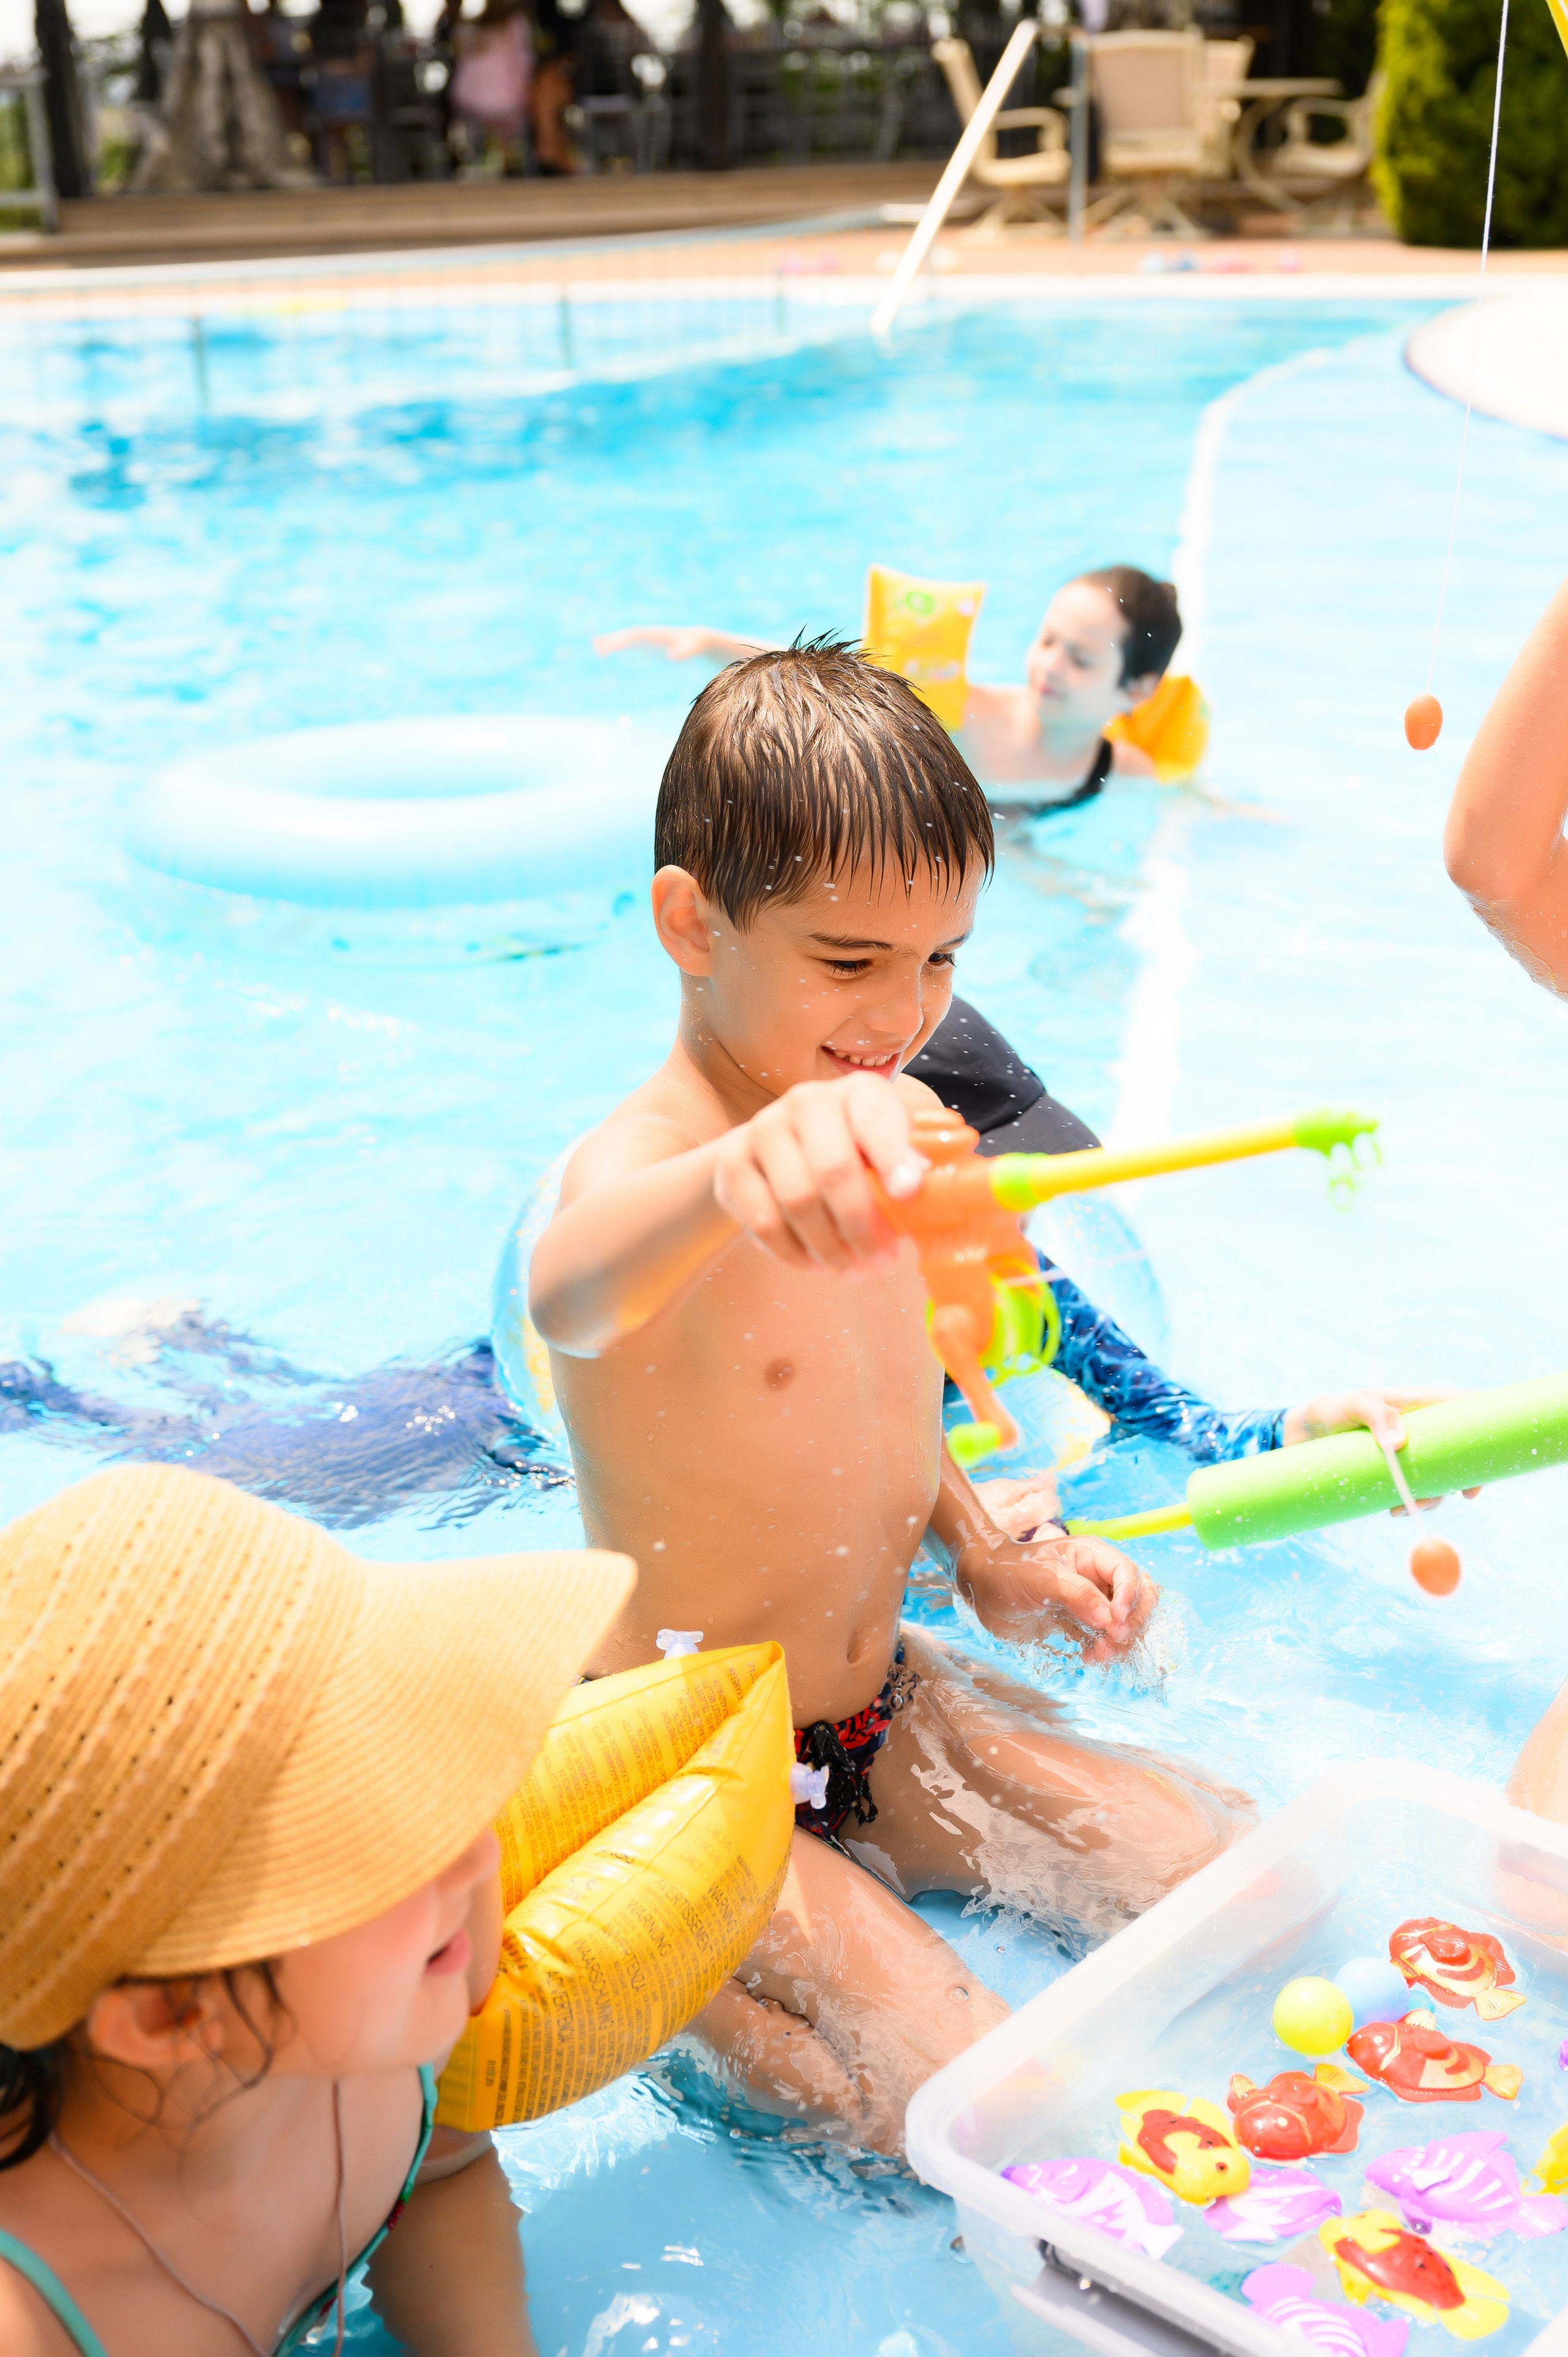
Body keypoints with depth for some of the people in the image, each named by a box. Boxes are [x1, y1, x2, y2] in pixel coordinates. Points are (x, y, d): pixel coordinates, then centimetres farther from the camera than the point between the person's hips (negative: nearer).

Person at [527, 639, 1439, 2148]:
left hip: (881, 1706, 8)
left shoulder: (882, 1125, 2)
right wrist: (741, 1174, -75)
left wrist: (984, 1554, 2)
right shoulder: (638, 1171, -25)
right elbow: (574, 1297, -53)